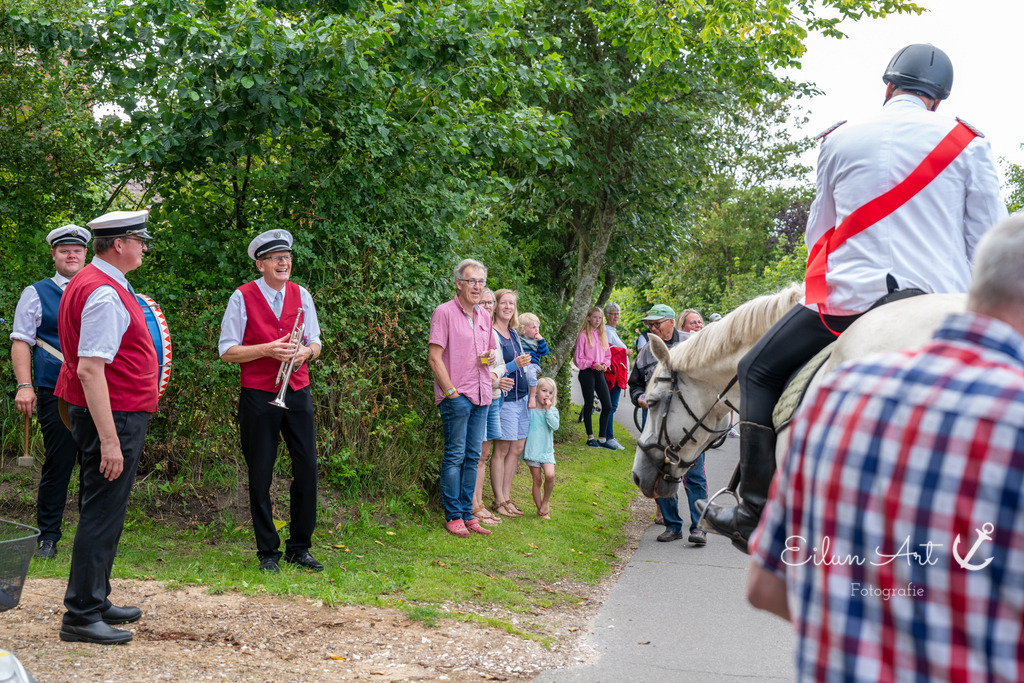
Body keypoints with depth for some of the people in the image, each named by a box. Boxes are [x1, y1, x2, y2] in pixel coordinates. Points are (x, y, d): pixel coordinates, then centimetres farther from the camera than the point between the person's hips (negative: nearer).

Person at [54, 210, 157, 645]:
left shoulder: (87, 283, 15)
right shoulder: (105, 294, -19)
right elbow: (90, 370, -25)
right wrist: (109, 440, -27)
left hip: (112, 415, 11)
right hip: (112, 417, -11)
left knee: (102, 514, 17)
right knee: (102, 516, -6)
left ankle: (95, 602, 28)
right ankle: (81, 617, -2)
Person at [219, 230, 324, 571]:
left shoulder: (301, 295, 9)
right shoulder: (243, 297, -4)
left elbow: (315, 343, 14)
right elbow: (227, 351, -5)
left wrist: (306, 351, -9)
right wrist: (268, 349, -17)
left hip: (297, 392, 4)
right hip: (259, 396, -3)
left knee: (307, 468, 1)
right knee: (260, 475, 2)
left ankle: (299, 548, 14)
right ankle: (268, 552, 13)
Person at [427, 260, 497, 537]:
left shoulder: (484, 316, 15)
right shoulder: (444, 312, -7)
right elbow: (434, 357, -10)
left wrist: (491, 355, 4)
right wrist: (451, 391, -14)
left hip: (481, 396, 7)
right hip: (456, 395, -7)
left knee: (473, 456, 9)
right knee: (455, 456, -4)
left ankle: (467, 514, 15)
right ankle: (453, 516, 2)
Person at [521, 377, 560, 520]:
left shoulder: (552, 411, 5)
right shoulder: (530, 410, 0)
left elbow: (555, 426, -12)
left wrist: (548, 410, -12)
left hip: (547, 450, 1)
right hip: (532, 449, -1)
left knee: (550, 475, -20)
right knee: (537, 480, 1)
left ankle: (546, 501, 3)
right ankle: (540, 508, 13)